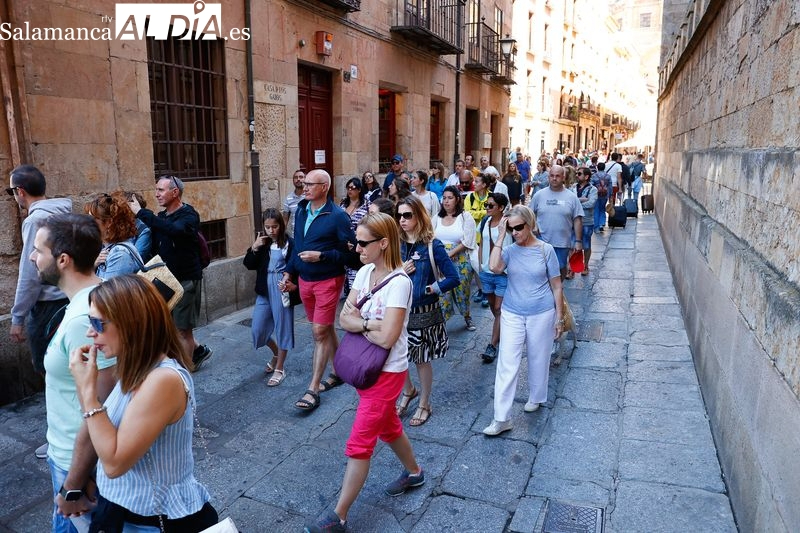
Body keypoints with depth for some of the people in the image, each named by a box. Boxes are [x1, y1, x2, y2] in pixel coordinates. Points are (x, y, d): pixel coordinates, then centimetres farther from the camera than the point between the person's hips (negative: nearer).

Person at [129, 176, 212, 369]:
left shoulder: (189, 215, -12)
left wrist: (141, 213, -29)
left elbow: (175, 230, -35)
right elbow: (153, 246, 10)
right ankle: (199, 350, 32)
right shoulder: (160, 217, 10)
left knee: (183, 328, 1)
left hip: (186, 279, -7)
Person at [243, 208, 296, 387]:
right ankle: (276, 354, 35)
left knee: (282, 328, 4)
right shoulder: (262, 242, 7)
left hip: (281, 290, -5)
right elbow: (249, 265, 4)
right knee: (257, 330, 8)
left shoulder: (289, 243, -8)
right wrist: (254, 248, -11)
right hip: (264, 291, 5)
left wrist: (294, 284, -25)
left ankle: (279, 369, 18)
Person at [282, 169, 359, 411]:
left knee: (320, 332, -5)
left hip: (327, 281, -7)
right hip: (304, 280, 7)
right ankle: (339, 371, 33)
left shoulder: (338, 216, -15)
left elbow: (350, 253, -15)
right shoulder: (301, 211, 6)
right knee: (325, 328, 17)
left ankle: (313, 389, 2)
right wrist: (289, 271, 11)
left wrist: (321, 256, -23)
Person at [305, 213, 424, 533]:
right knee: (388, 427, 25)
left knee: (359, 444, 0)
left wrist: (358, 322, -13)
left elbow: (386, 338, -28)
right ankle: (413, 473, 49)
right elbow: (344, 318, -3)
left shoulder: (399, 282, -24)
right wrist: (369, 323, -21)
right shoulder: (365, 272, -1)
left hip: (386, 371, -8)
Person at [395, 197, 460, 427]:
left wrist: (430, 289, -14)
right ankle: (408, 391, 41)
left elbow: (454, 278, -9)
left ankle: (424, 404, 31)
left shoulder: (432, 246, -10)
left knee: (422, 359, 10)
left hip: (424, 313, -3)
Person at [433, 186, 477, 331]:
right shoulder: (437, 217, 10)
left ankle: (467, 317, 30)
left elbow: (467, 242, -9)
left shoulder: (465, 217, -2)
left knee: (462, 290, 8)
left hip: (459, 260, -2)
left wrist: (450, 254, -15)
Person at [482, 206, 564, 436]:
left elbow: (556, 286, -1)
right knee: (507, 364, -3)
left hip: (542, 314, -1)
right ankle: (502, 418, 2)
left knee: (538, 360, 15)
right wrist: (500, 237, -19)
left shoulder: (546, 250, -6)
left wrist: (559, 318, 0)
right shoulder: (509, 250, -4)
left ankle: (535, 398, 42)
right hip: (512, 315, 1)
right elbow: (494, 267, -26)